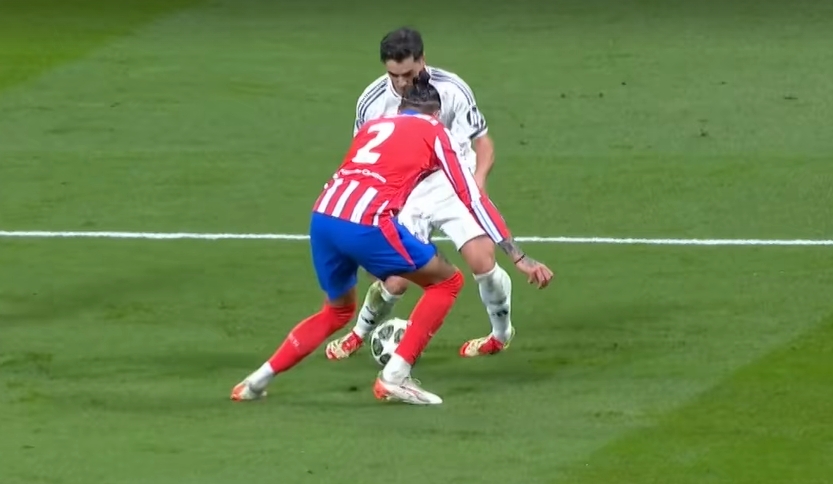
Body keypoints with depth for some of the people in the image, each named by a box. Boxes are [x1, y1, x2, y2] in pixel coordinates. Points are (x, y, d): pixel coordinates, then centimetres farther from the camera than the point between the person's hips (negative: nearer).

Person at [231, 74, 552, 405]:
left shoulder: (373, 126, 29)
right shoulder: (433, 131, 15)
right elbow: (472, 198, 12)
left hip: (322, 216, 6)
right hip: (365, 222, -6)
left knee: (338, 310, 30)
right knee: (447, 281, 12)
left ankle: (258, 380, 26)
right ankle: (394, 377, 4)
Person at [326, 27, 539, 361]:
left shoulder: (452, 90, -15)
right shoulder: (373, 102, -12)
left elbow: (482, 142, -4)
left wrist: (478, 179, -22)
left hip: (454, 186, -1)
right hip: (406, 196, 1)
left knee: (482, 260, -19)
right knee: (397, 280, -8)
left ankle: (502, 335, 10)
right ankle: (360, 333, 24)